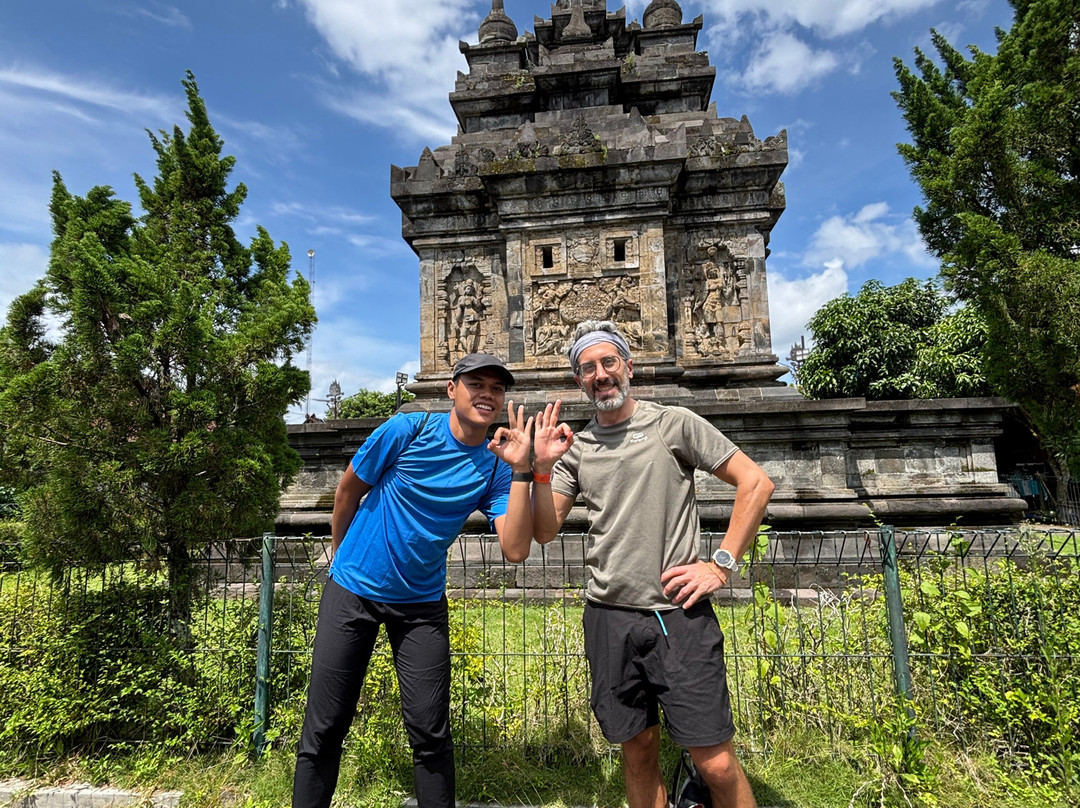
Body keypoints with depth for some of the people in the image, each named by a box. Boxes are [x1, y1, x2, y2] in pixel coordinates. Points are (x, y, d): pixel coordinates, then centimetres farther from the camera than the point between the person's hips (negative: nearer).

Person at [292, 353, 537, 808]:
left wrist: (520, 470, -26)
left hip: (422, 604, 2)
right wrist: (342, 554, 13)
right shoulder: (407, 430, -14)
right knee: (324, 731, 5)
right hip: (353, 589, -1)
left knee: (430, 733, 6)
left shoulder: (495, 467, -6)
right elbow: (348, 490, 1)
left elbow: (515, 545, -18)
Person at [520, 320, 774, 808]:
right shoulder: (575, 448, 8)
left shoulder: (674, 424, -1)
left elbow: (755, 483, -1)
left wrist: (722, 565, -7)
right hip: (609, 617, 3)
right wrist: (543, 468, -10)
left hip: (679, 613, -3)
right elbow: (545, 531, 4)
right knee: (638, 751, 15)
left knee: (717, 765, -1)